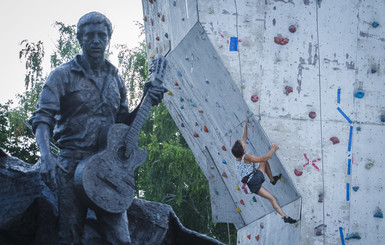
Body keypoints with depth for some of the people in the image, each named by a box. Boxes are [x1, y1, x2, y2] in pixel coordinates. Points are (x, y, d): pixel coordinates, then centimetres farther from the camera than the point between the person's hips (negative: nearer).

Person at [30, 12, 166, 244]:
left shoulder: (115, 80, 17)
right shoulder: (63, 75, 2)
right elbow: (43, 118, -6)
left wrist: (146, 103, 5)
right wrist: (46, 156, -23)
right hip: (73, 164, -3)